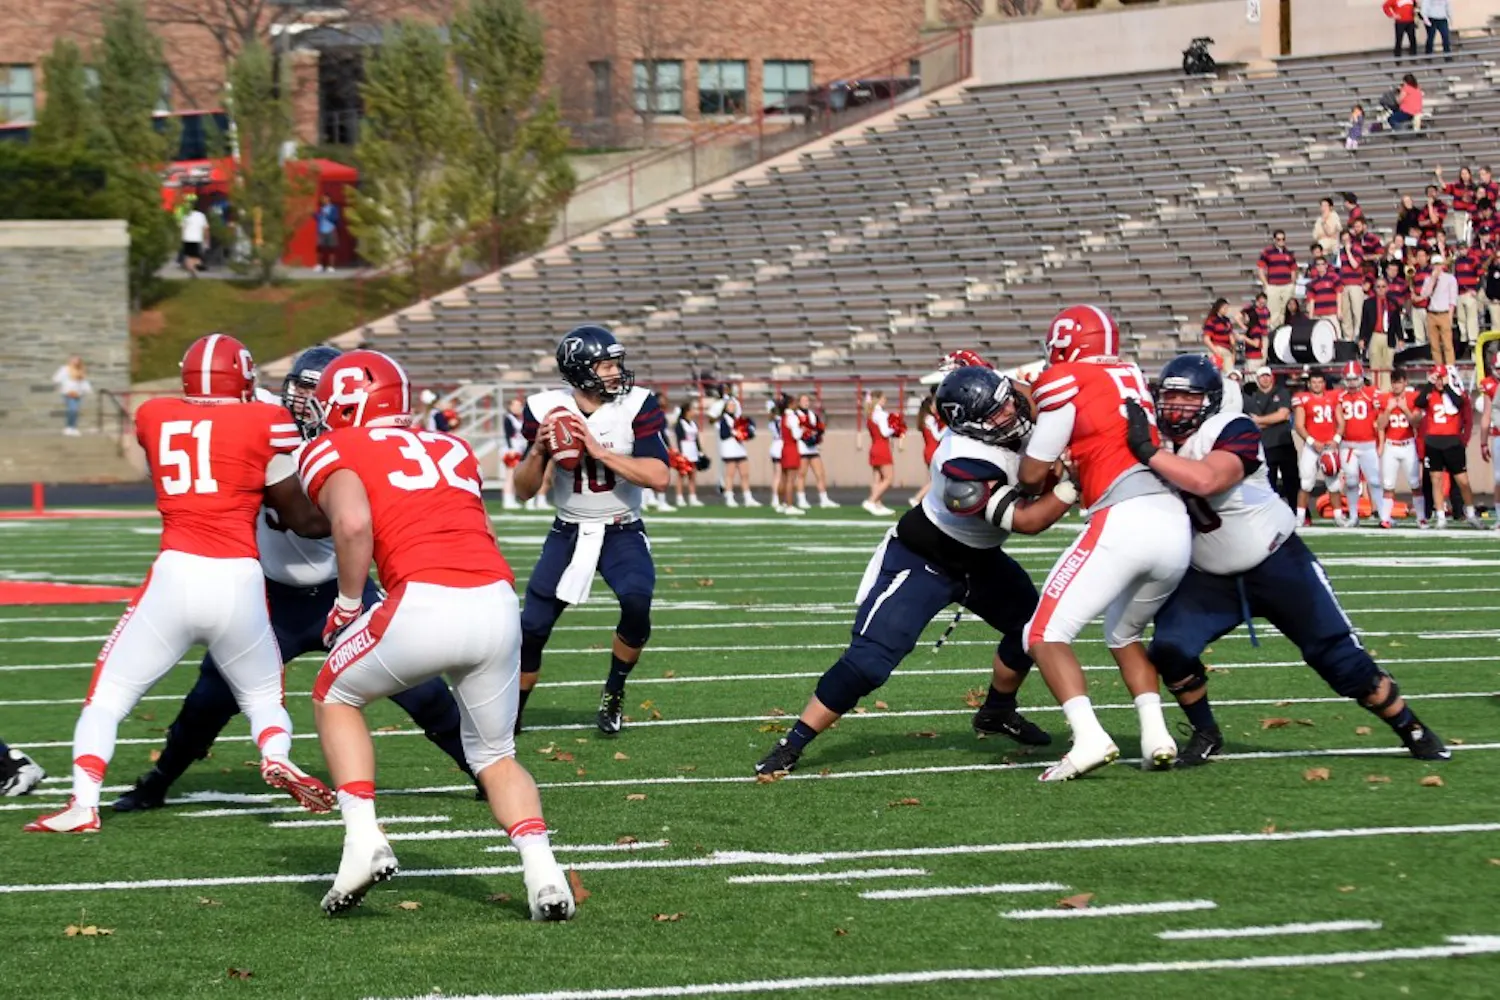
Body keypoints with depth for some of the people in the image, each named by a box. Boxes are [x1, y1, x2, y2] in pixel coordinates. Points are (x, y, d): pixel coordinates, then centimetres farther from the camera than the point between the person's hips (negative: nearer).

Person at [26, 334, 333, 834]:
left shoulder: (154, 417, 11)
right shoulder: (267, 423, 4)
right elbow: (303, 520, 8)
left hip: (177, 574, 0)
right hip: (239, 581, 0)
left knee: (107, 695, 12)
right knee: (264, 697, 22)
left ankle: (83, 805, -6)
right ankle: (276, 756, -9)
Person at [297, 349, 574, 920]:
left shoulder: (335, 450, 11)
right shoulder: (452, 448, 29)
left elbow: (353, 523, -7)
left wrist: (347, 607, 4)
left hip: (426, 604, -4)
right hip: (498, 604, 4)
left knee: (335, 698, 24)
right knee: (494, 756, 22)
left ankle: (364, 840, 9)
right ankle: (541, 868, -3)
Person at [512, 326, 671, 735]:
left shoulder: (638, 406, -13)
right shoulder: (546, 409, -9)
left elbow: (659, 477, -23)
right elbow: (524, 490, -1)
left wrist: (598, 449, -28)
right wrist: (538, 450, -21)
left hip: (622, 532, -1)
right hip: (568, 532, 2)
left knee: (636, 603, -28)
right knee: (532, 626, -3)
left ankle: (613, 693, -3)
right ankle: (512, 712, 21)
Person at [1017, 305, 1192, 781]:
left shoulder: (1066, 383, 2)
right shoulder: (1132, 377, 23)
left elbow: (1033, 474, 5)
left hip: (1125, 520, -7)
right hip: (1176, 524, 7)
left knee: (1046, 635, 0)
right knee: (1124, 634, 28)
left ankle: (1089, 738, -19)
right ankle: (1156, 736, 11)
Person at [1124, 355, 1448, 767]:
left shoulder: (1233, 433, -24)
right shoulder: (1160, 445, -3)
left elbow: (1206, 480, -43)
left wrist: (1148, 453, -45)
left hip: (1278, 566, -5)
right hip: (1211, 579, 5)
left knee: (1342, 660, -1)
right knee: (1170, 649, -17)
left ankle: (1412, 730, 18)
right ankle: (1205, 735, 6)